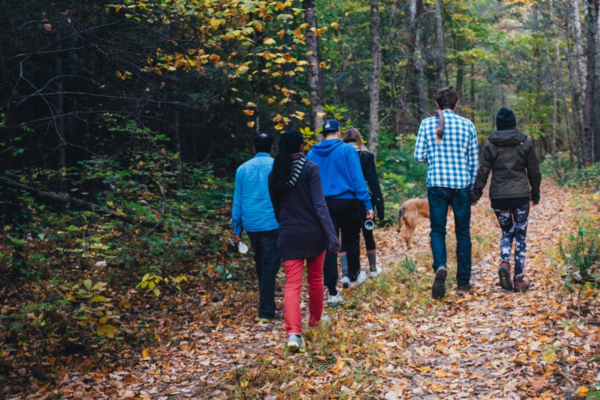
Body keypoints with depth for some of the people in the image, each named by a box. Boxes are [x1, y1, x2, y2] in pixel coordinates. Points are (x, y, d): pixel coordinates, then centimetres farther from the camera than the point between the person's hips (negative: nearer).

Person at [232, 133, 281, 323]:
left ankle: (266, 303, 29)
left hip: (251, 224, 4)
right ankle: (266, 311, -1)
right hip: (272, 223, -4)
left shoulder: (243, 169, 7)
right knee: (270, 266, -1)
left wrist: (236, 229, 13)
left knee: (261, 263, 20)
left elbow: (237, 201, 8)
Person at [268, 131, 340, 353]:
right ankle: (315, 319, 38)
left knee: (292, 284, -2)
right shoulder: (310, 168, -10)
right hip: (313, 233, -2)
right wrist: (332, 238, -16)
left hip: (289, 235, 2)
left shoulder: (275, 174, 3)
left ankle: (293, 333, -18)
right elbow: (320, 205, -16)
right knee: (315, 278, 19)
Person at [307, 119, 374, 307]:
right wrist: (367, 203, -7)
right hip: (346, 201, -3)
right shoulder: (347, 150, -5)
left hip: (323, 204, 3)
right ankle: (353, 277, 38)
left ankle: (332, 293, -1)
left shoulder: (312, 154, 6)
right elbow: (357, 178, -9)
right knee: (352, 240, 18)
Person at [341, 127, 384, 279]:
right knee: (368, 234, 16)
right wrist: (379, 204, -8)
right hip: (362, 201, -1)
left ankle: (345, 273, -7)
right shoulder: (366, 155, -4)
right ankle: (373, 269, 30)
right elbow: (373, 182, -9)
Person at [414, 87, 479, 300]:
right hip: (461, 185, 0)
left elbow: (419, 156, -2)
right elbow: (474, 160, 5)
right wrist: (472, 186, 16)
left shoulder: (427, 124, 0)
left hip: (436, 184, 0)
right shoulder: (467, 125, 1)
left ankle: (440, 266, -19)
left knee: (437, 230, 8)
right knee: (463, 232, 10)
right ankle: (463, 281, 15)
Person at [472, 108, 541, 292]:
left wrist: (476, 194, 8)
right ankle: (519, 279, 6)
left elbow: (483, 171, 0)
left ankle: (504, 263, -11)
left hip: (498, 197, 1)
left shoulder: (490, 145, 1)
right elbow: (534, 172, 6)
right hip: (521, 195, -1)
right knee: (520, 235, 7)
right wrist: (535, 195, 17)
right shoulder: (525, 143, 2)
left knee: (506, 232, 17)